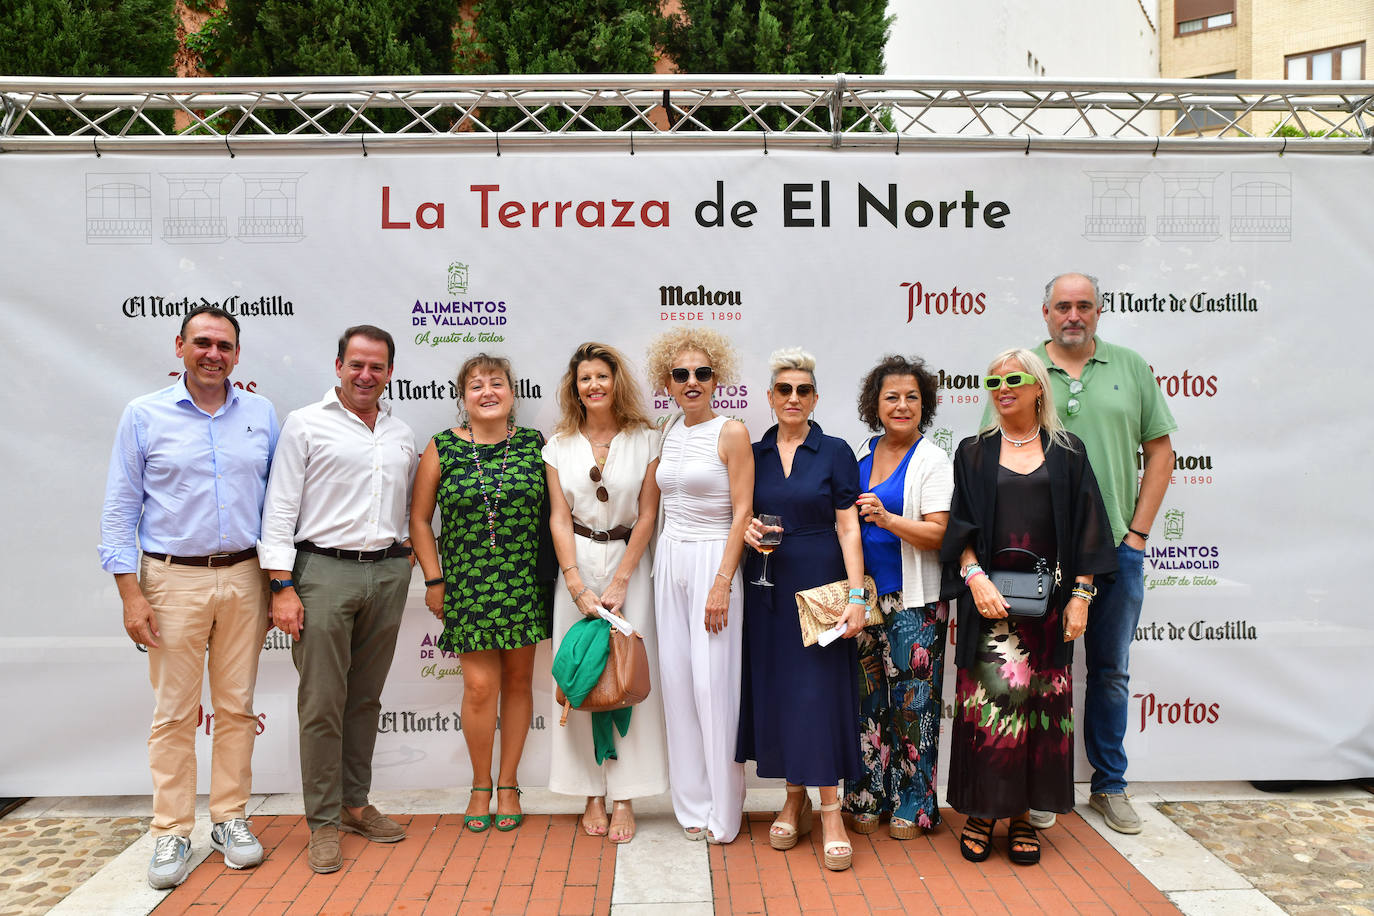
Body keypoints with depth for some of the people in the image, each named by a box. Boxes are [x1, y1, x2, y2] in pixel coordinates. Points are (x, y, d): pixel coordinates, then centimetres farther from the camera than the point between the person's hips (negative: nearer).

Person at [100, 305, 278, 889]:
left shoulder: (261, 414, 7)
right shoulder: (144, 415, 1)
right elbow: (119, 511, 0)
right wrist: (130, 593, -7)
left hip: (245, 577, 2)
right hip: (174, 579, -2)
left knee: (237, 707, 9)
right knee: (174, 714, 3)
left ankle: (230, 820, 22)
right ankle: (171, 834, 15)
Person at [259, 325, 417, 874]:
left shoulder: (402, 436, 14)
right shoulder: (305, 424, 0)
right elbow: (280, 509, -4)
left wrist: (406, 547, 9)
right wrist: (283, 587, -10)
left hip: (387, 572, 4)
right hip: (324, 568, -4)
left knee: (366, 697, 12)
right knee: (322, 700, -3)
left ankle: (355, 803, 24)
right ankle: (324, 820, 8)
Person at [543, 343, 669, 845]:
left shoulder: (645, 440, 0)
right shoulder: (560, 445, 5)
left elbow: (647, 515, -2)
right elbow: (559, 518, 0)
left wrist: (619, 583, -9)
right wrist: (578, 587, -10)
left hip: (629, 563, -1)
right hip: (577, 565, 2)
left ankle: (624, 797, 7)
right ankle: (593, 795, 13)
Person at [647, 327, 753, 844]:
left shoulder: (731, 433, -7)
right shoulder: (667, 433, 11)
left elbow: (742, 513, -11)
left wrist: (722, 583, -17)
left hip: (713, 562, -6)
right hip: (670, 560, 6)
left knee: (713, 683, -5)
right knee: (677, 679, 7)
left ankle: (722, 811, 10)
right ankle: (693, 804, 20)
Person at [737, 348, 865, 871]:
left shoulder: (834, 452, -1)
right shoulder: (753, 454, 7)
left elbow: (848, 528, -5)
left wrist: (856, 595, -13)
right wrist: (748, 531, -8)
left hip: (819, 585, -3)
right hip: (767, 587, 4)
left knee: (820, 690, -4)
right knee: (776, 689, 7)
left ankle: (830, 811, 5)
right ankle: (795, 800, 21)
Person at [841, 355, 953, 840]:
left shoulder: (932, 460, -3)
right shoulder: (859, 455, 11)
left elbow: (937, 533, -12)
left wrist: (887, 519, -25)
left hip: (914, 601, -4)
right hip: (864, 595, 4)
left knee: (912, 702, 0)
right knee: (867, 697, 8)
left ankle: (913, 804, 15)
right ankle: (868, 800, 20)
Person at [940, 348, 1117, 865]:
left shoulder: (1067, 452, 8)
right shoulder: (973, 452, 8)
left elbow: (1085, 528, 5)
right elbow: (959, 527, 2)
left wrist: (1080, 595, -3)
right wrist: (976, 578, -12)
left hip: (1048, 598, 1)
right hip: (988, 594, 0)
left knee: (1040, 701, 3)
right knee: (991, 694, -4)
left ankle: (1023, 814, 15)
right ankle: (981, 811, 9)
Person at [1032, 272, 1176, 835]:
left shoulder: (1131, 368, 7)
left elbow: (1159, 450, 8)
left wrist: (1139, 530, 0)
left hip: (1117, 549, 2)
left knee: (1111, 672, 12)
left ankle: (1110, 786, 27)